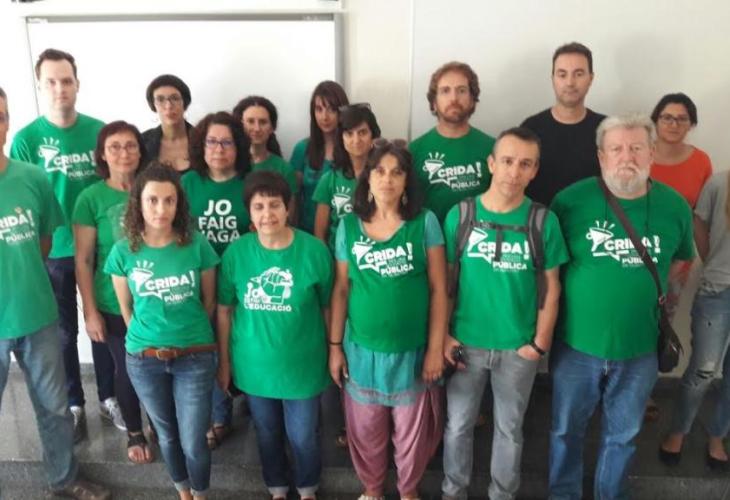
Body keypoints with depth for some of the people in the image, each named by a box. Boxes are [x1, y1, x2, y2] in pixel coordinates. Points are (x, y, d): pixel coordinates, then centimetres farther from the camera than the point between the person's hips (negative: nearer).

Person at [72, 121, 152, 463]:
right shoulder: (91, 198, -8)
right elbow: (83, 259, -6)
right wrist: (90, 312, -7)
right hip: (115, 305, -1)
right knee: (127, 369, 13)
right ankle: (134, 433, 36)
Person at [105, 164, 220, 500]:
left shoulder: (197, 245, -10)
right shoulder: (123, 251, -8)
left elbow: (209, 301, 2)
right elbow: (126, 308, 4)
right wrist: (147, 339, 10)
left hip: (195, 357, -1)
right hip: (144, 359, 2)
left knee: (194, 442, 4)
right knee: (168, 435, 20)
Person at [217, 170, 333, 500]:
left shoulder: (314, 250, -15)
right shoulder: (236, 252, -10)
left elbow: (328, 307, -5)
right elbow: (224, 311, -1)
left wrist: (333, 353, 1)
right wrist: (224, 362, 4)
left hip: (302, 365, -2)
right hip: (255, 365, 2)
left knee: (303, 437, 15)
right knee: (267, 435, 22)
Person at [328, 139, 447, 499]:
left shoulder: (425, 223, -6)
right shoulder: (349, 226, 0)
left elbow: (438, 289, -5)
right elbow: (341, 290, 4)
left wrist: (436, 348, -7)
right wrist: (335, 346, 3)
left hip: (412, 350, -1)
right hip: (362, 349, 2)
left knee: (412, 430, 14)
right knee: (365, 430, 15)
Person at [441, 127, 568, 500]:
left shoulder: (544, 221, -8)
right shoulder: (460, 214, -8)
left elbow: (551, 285, -2)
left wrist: (540, 343, -5)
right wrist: (443, 334, -6)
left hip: (518, 348, 0)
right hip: (466, 343, 0)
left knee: (509, 428, 18)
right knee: (457, 425, 15)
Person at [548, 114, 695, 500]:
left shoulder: (675, 207, -6)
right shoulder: (570, 201, -14)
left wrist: (644, 289, 6)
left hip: (639, 349, 2)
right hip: (576, 345, -1)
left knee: (622, 435, 20)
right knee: (566, 430, 17)